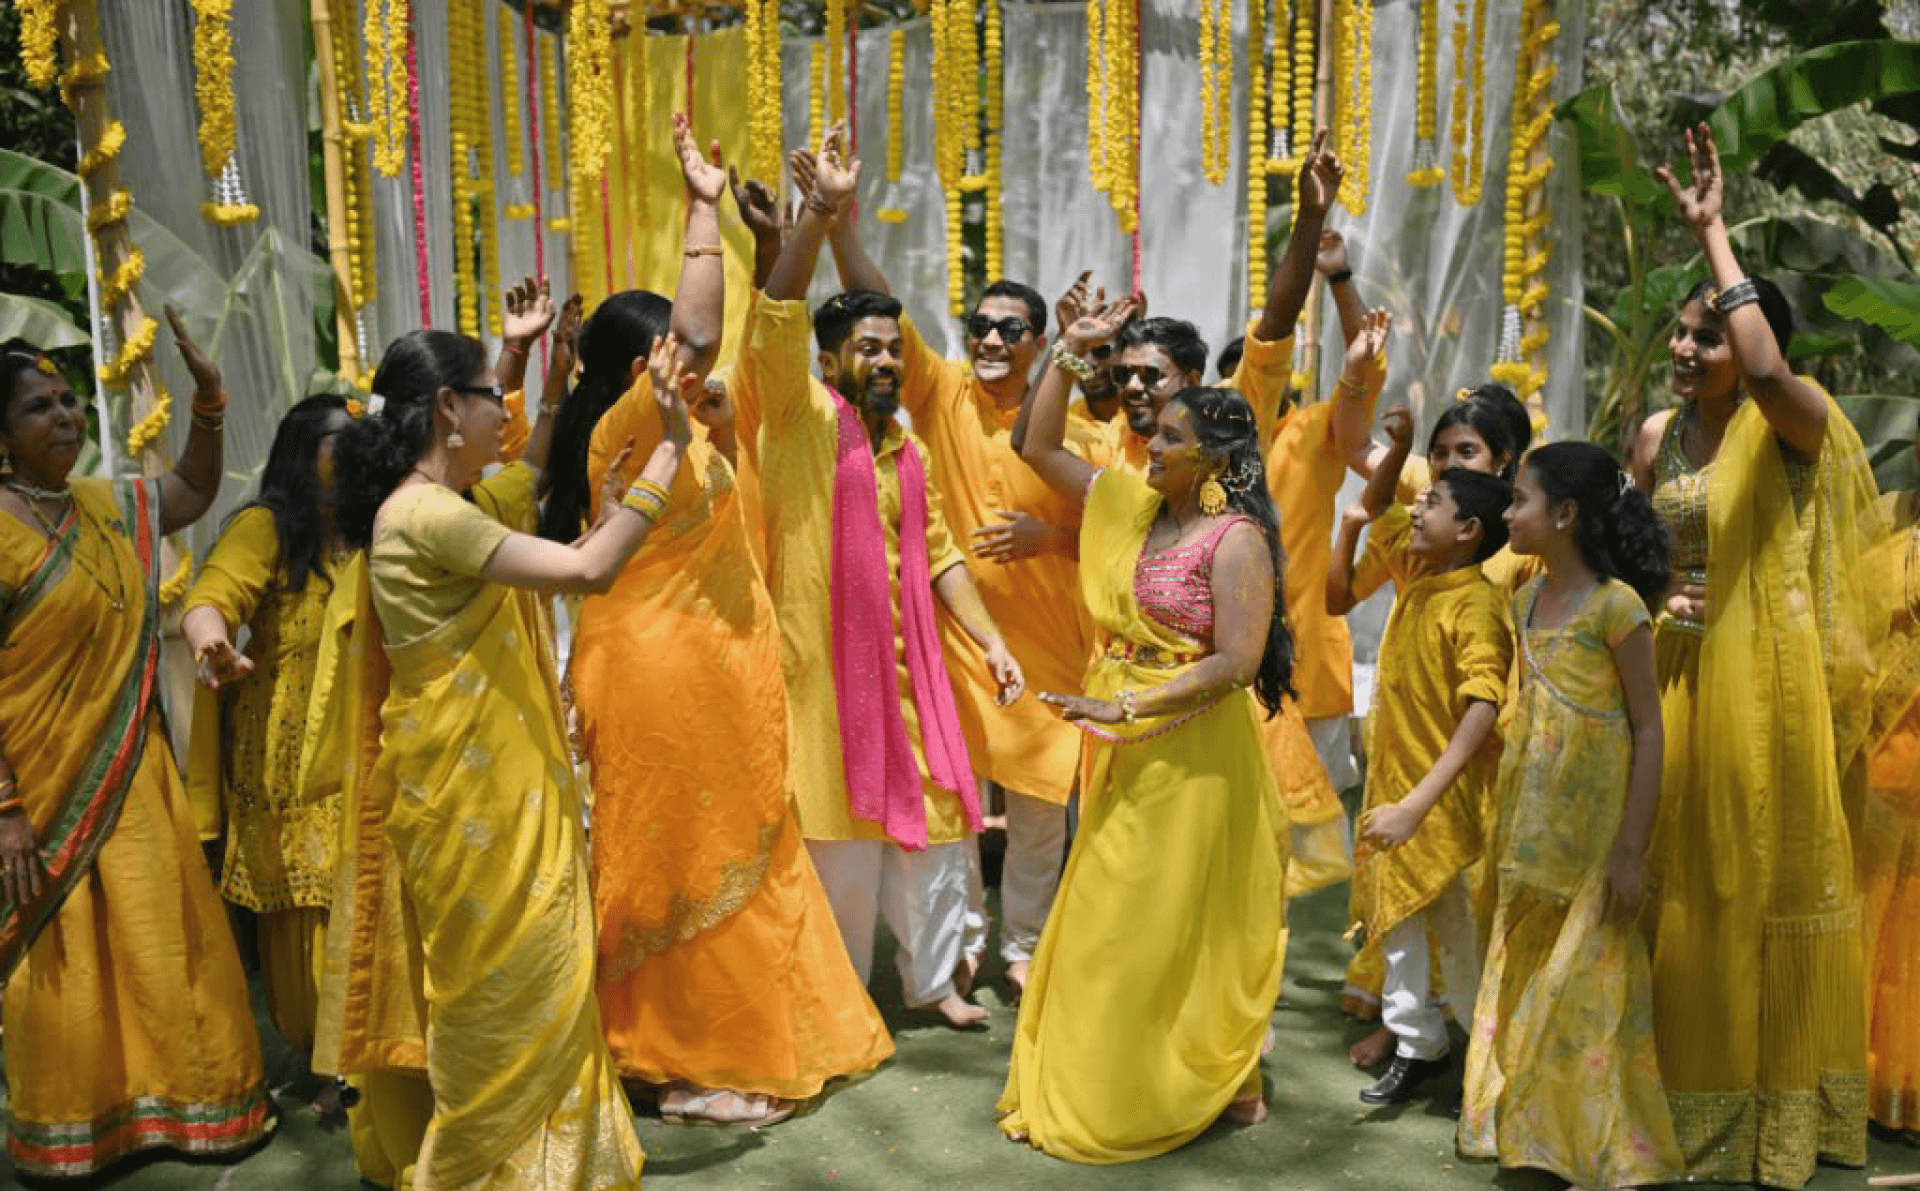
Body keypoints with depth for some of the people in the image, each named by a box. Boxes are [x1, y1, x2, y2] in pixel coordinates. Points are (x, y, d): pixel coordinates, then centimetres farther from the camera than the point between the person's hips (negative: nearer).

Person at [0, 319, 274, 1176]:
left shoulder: (109, 506, 5)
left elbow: (195, 494, 22)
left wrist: (208, 398, 6)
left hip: (134, 777, 6)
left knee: (163, 941, 13)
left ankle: (177, 1104, 28)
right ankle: (69, 1139, 24)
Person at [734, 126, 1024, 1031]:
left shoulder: (905, 446, 14)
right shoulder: (804, 415, -5)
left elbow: (937, 553, 14)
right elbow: (775, 318, -21)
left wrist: (992, 642, 6)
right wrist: (819, 214, -32)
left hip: (905, 658, 6)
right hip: (824, 656, -6)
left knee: (932, 818, 10)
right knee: (839, 829, 3)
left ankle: (932, 978, 27)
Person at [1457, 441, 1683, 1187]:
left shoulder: (1616, 605, -14)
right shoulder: (1527, 602, 6)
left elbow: (1648, 732, -13)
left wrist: (1631, 850, -16)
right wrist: (1508, 826, 11)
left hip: (1593, 833, -7)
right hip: (1534, 833, 7)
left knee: (1588, 990, 3)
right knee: (1523, 976, 15)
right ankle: (1531, 1126, 31)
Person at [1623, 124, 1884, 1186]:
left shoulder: (1793, 421, -11)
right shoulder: (1658, 433, 6)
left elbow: (1766, 368, -34)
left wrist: (1711, 231, -25)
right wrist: (1650, 595, -3)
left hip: (1764, 678, -5)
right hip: (1675, 671, 5)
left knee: (1767, 872, 6)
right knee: (1681, 873, 12)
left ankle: (1775, 1098, 23)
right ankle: (1692, 1076, 29)